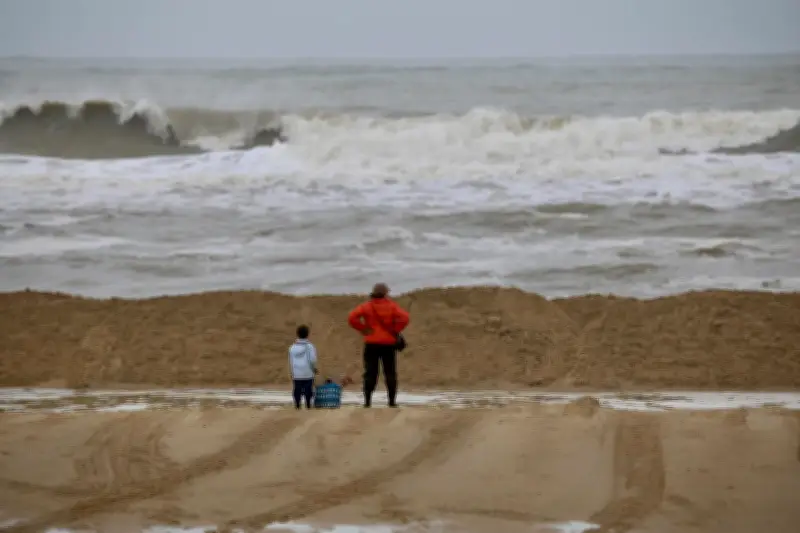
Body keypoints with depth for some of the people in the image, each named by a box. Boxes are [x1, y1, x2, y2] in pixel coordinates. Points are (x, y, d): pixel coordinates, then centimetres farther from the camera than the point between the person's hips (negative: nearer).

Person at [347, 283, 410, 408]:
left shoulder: (366, 306, 2)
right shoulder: (392, 306, 0)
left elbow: (352, 317, -11)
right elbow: (404, 317, -14)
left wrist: (363, 329, -3)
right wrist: (395, 330, -4)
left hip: (371, 343, 0)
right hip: (389, 343, 0)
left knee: (370, 373, 2)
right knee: (390, 373, 5)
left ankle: (367, 400, -4)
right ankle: (392, 400, 2)